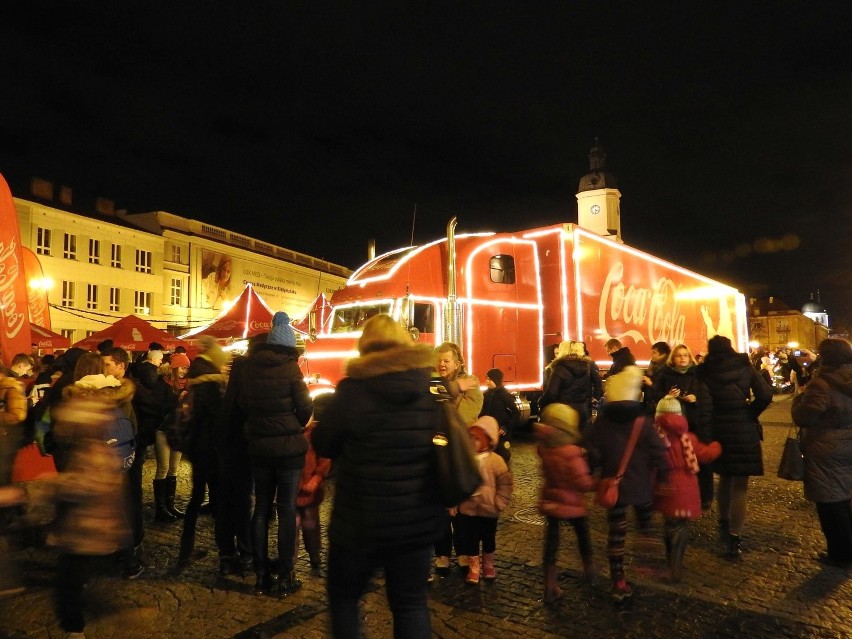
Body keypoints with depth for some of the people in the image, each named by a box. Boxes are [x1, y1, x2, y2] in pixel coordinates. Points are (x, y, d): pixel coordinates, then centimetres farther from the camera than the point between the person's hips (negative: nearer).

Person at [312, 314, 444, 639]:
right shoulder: (434, 387, -3)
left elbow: (322, 444, -4)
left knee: (343, 595, 20)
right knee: (411, 602, 18)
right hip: (419, 519, 4)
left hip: (362, 519, -3)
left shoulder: (354, 388, -16)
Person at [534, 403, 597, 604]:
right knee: (583, 536, 23)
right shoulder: (571, 452, -27)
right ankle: (589, 571, 45)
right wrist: (596, 482, -6)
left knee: (551, 542, 11)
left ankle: (550, 587, 13)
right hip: (571, 504, -4)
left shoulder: (544, 447, -9)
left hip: (550, 501, 4)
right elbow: (583, 482, -25)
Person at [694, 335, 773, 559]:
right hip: (744, 431, -2)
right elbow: (765, 395, -12)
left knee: (724, 479, 24)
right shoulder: (744, 367, -3)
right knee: (739, 486, 6)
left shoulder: (705, 371, -2)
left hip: (718, 431, 2)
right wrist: (750, 413, 2)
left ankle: (724, 524, 34)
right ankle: (733, 540, 6)